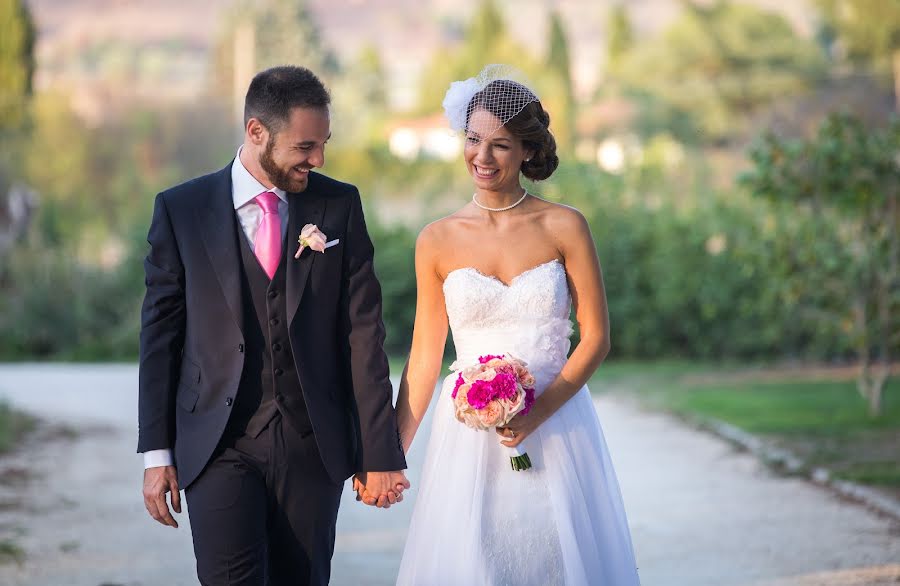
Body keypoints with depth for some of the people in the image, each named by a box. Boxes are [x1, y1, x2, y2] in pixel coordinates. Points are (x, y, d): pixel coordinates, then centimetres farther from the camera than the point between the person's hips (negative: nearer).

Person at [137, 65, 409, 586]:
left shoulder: (340, 205, 4)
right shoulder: (181, 210, 1)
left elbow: (363, 332, 2)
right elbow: (161, 334, 4)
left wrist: (380, 452, -2)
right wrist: (157, 453, 1)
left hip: (314, 443, 1)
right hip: (220, 445, -1)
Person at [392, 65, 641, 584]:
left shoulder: (565, 227, -2)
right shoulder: (438, 241, 1)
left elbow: (597, 338, -2)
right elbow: (425, 357, 6)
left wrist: (539, 412, -14)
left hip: (555, 434, -1)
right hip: (468, 438, 1)